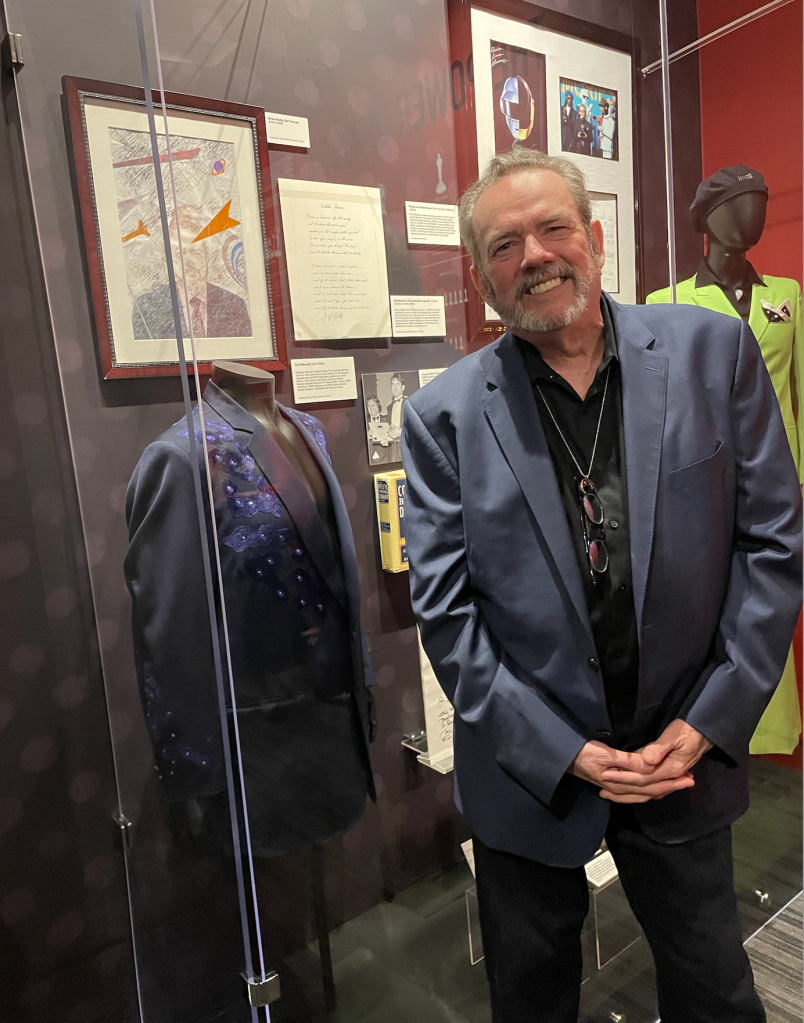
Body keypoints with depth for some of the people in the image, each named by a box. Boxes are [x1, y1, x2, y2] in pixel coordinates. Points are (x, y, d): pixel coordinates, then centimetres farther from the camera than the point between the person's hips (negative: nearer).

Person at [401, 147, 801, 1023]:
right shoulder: (443, 416, -10)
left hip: (689, 759, 1)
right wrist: (565, 753, -13)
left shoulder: (714, 351, -5)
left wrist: (707, 724, -8)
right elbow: (444, 612, -9)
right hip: (531, 775, 0)